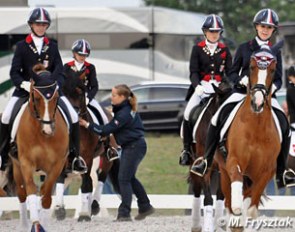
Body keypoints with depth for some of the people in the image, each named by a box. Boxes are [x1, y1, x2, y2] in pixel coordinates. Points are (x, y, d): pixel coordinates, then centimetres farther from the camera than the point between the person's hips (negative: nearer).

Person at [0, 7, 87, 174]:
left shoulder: (52, 46, 7)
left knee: (74, 117, -13)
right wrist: (24, 84, -24)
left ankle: (75, 157, 1)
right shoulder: (22, 46, 2)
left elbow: (59, 71, 1)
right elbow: (14, 72, -4)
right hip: (25, 89, -1)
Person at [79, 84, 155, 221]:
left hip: (134, 147, -10)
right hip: (131, 146, 10)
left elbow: (106, 130, -20)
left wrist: (88, 125, -16)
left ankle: (124, 214, -6)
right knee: (130, 178, 19)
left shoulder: (124, 114, -22)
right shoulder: (125, 109, 8)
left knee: (124, 179, -8)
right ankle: (145, 207, 30)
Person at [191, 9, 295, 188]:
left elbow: (278, 79, 7)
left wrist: (274, 86, -16)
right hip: (242, 92, -1)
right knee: (219, 117, -25)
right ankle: (206, 161, -13)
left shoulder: (275, 53, 10)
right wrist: (242, 80, -15)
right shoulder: (244, 48, 8)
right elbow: (232, 73, 7)